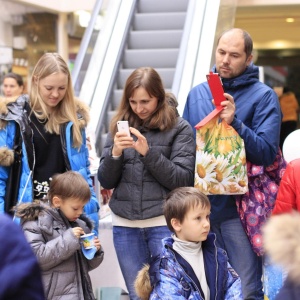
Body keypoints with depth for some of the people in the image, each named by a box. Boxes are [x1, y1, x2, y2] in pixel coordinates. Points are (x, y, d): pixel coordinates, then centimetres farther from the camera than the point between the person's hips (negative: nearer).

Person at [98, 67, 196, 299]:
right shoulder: (120, 126, 8)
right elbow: (106, 181, 6)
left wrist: (148, 152, -18)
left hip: (164, 223, -3)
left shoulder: (179, 128, -2)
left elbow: (184, 181, -9)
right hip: (125, 225, 3)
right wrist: (115, 153, -13)